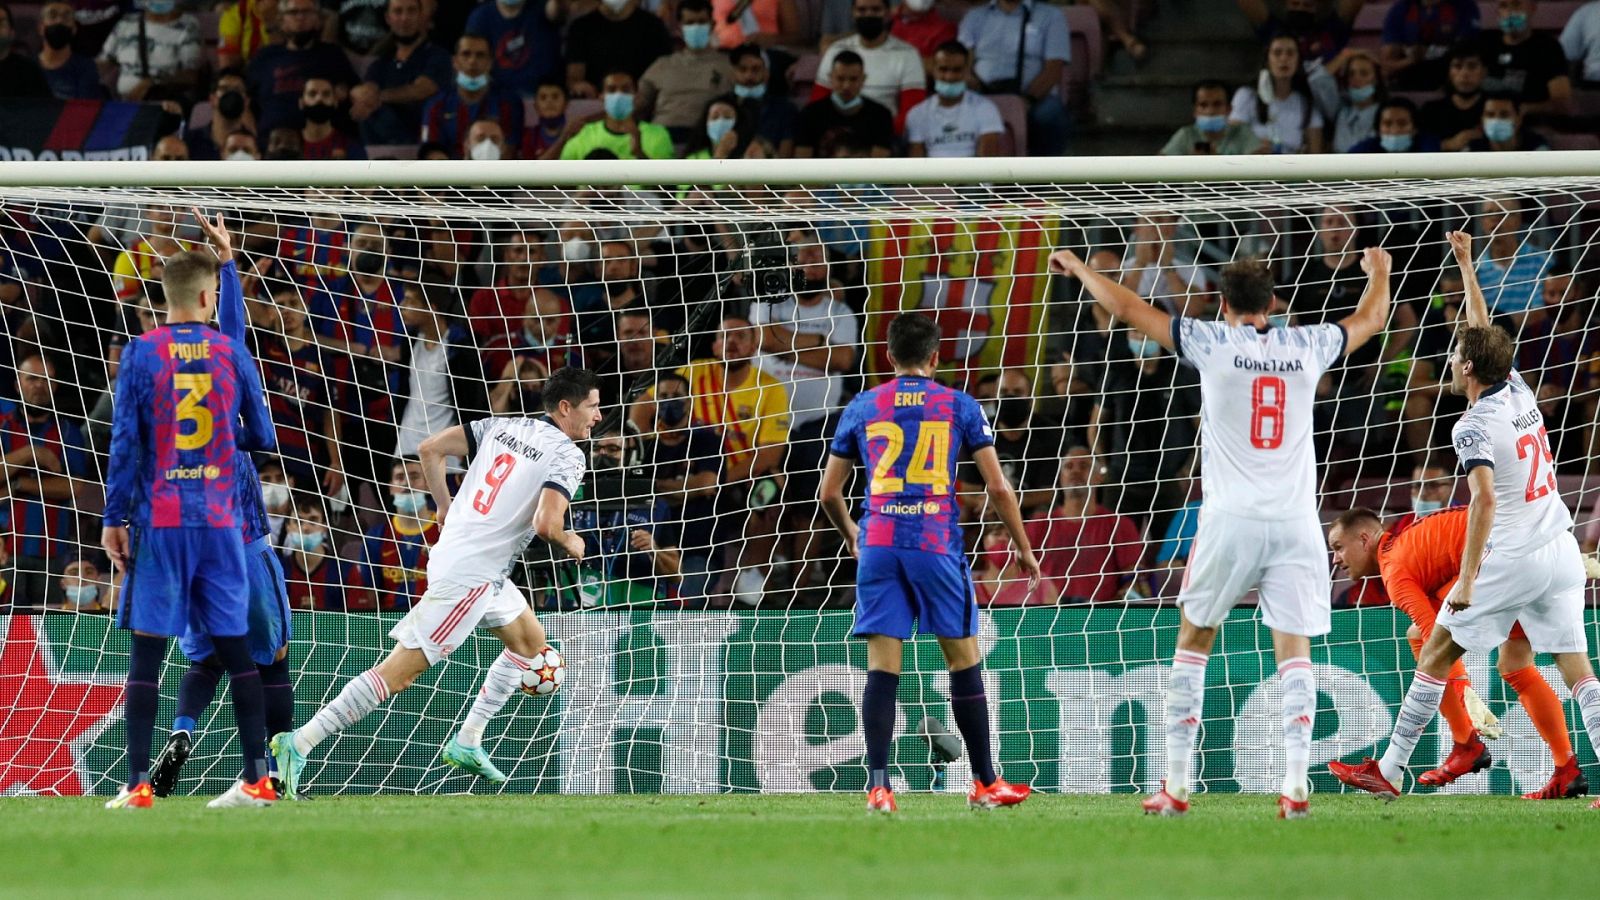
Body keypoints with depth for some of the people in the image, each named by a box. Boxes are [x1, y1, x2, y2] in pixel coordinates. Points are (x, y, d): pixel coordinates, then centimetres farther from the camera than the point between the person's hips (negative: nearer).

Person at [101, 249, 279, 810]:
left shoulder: (141, 353, -3)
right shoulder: (231, 354, 3)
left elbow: (124, 441, -5)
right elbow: (261, 438, 9)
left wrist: (114, 519, 0)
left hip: (159, 522, -2)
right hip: (220, 523, 2)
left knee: (146, 651, -2)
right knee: (236, 648, 9)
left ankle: (139, 785, -8)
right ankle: (257, 779, 7)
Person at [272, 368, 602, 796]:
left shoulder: (502, 426, 11)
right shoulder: (567, 455, -11)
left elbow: (431, 449, 8)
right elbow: (546, 524, -23)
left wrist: (444, 508, 19)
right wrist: (569, 543, -1)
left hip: (450, 549, 9)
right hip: (471, 577, -9)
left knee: (531, 641, 24)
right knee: (399, 671, -9)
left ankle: (467, 743, 24)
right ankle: (300, 742, -13)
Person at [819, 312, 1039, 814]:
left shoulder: (862, 408, 11)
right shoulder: (958, 406, 6)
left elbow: (829, 494, 14)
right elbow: (997, 486, 3)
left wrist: (852, 538, 33)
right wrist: (1024, 551, 14)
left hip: (878, 546, 1)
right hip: (937, 543, -1)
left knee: (882, 668, -1)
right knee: (964, 661, 9)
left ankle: (878, 786, -12)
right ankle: (985, 784, 15)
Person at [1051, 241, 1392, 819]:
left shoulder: (1213, 342, -1)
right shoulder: (1306, 346, 7)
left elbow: (1128, 308, 8)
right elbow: (1370, 320, 28)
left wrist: (1078, 268, 24)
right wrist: (1379, 273, 49)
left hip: (1231, 520, -2)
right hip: (1295, 522, 2)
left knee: (1193, 641, 11)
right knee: (1294, 650, 1)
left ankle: (1176, 786, 7)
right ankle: (1296, 784, -13)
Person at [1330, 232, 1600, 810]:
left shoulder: (1474, 426, -13)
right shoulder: (1518, 390, 7)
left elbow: (1485, 500, -26)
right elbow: (1484, 333, 25)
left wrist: (1467, 578, -26)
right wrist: (1465, 263, 34)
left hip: (1514, 560, -7)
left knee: (1435, 654, 6)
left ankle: (1387, 772, 9)